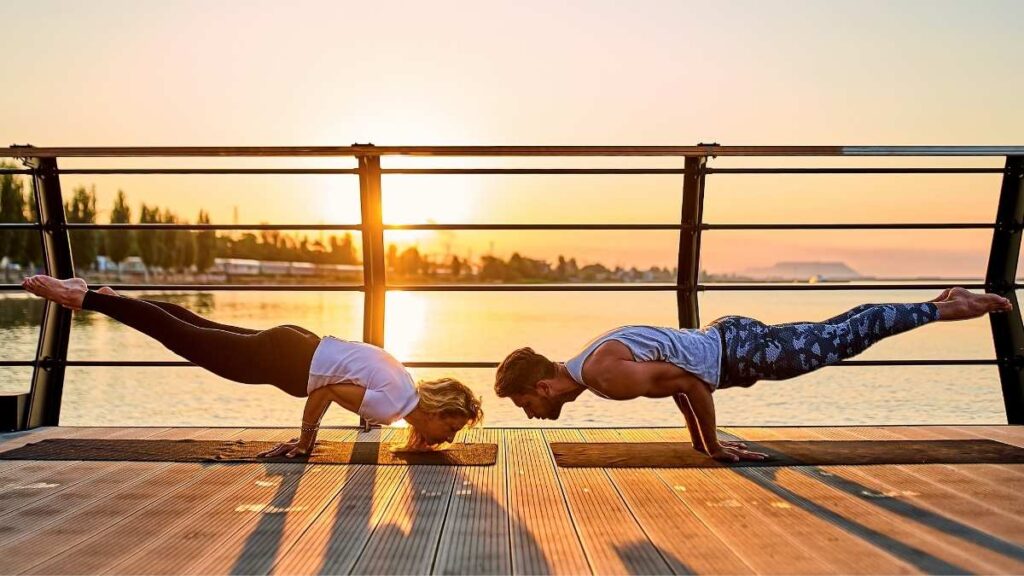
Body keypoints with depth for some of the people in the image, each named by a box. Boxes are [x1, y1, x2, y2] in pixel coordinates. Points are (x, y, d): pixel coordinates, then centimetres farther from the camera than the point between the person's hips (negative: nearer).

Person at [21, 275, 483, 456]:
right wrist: (305, 441, -5)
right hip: (281, 361, -7)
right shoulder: (392, 406, -20)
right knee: (180, 336, 3)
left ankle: (106, 298, 32)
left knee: (197, 330, 21)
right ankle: (82, 297, 10)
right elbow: (323, 393, -19)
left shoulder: (408, 386, 8)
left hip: (295, 346, 7)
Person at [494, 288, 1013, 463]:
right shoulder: (591, 361, 5)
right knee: (836, 336, 18)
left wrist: (714, 446, -12)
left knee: (842, 339, 4)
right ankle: (941, 304, 31)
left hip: (739, 353, -8)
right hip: (724, 338, 8)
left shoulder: (606, 375, -26)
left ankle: (943, 308, 17)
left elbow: (690, 381, -25)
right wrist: (700, 437, 19)